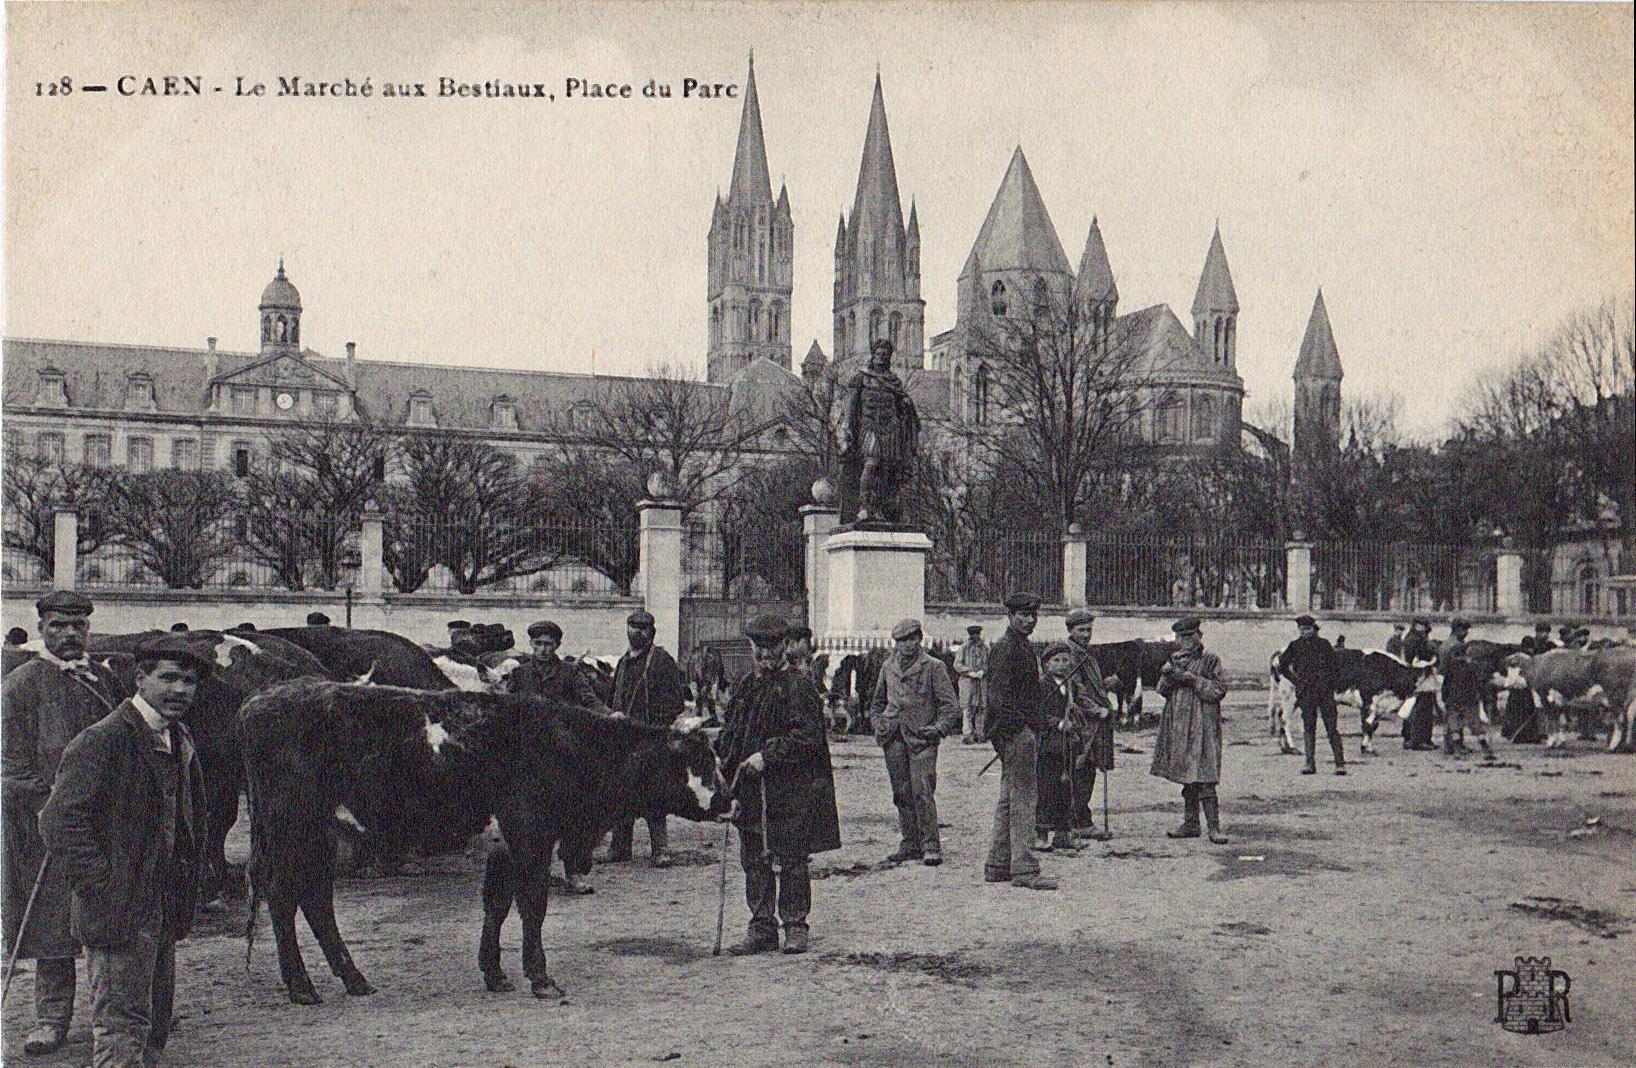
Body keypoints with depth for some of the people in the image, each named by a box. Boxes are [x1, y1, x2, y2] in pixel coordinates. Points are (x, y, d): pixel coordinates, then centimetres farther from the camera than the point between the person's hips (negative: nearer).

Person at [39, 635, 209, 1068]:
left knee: (154, 1025, 15)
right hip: (119, 913, -9)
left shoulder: (179, 740, 13)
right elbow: (59, 821, -21)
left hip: (162, 912, 9)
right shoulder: (102, 740, -15)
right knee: (122, 1023, -6)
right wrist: (102, 887, -20)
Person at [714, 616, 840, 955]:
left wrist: (767, 755, -18)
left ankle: (795, 927, 11)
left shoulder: (797, 688, -6)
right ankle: (762, 929, 17)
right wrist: (727, 765, 7)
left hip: (790, 790, -6)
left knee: (791, 861, 0)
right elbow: (729, 733, 22)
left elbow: (807, 735, -14)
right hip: (750, 789, 6)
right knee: (755, 862, 9)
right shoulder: (744, 688, 14)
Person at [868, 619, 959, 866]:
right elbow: (877, 701, 26)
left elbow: (949, 704, -1)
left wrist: (939, 728, -15)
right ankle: (909, 844, 16)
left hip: (921, 738, -5)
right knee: (902, 794, 7)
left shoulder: (933, 667, 1)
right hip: (894, 739, 5)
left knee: (922, 792, -11)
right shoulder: (888, 667, 15)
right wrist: (878, 724, 9)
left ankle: (931, 846, -6)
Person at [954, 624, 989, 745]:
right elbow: (957, 664, 0)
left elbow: (990, 663, 10)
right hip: (967, 680, -2)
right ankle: (967, 734, -10)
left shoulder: (985, 648, 11)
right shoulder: (964, 648, 6)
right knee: (967, 707, -8)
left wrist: (982, 671, -8)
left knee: (980, 707, 4)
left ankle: (979, 733, 11)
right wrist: (970, 672, -11)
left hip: (982, 681, 2)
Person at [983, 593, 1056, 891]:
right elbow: (998, 693, -19)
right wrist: (1008, 729, -23)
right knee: (1023, 798, -9)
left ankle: (997, 866, 19)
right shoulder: (1005, 647, -12)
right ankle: (1023, 869, -7)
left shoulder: (1023, 647, 20)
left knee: (1009, 799, 13)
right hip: (1017, 732, -11)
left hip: (1028, 730, 11)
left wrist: (1045, 720, 24)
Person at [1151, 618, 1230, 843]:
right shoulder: (1175, 659, 16)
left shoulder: (1210, 660, 1)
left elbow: (1219, 691, -7)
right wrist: (1169, 674, -9)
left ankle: (1214, 827, -9)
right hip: (1179, 724, 5)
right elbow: (1162, 690, 11)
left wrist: (1193, 680, -15)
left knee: (1203, 778, -11)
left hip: (1202, 725, -5)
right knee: (1187, 776, 9)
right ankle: (1190, 824, 16)